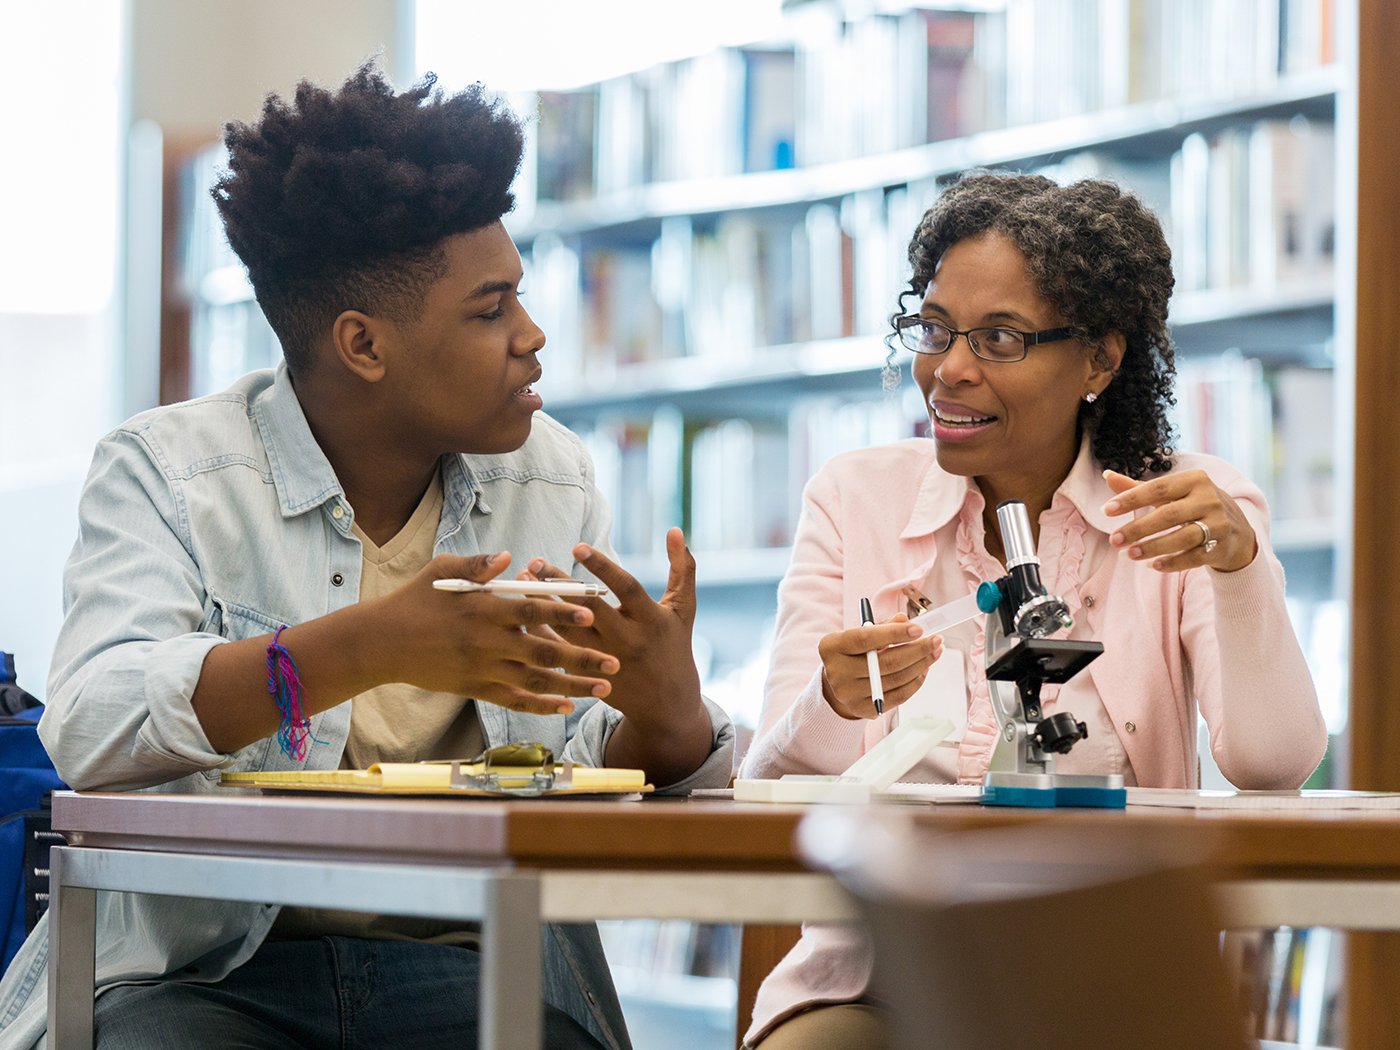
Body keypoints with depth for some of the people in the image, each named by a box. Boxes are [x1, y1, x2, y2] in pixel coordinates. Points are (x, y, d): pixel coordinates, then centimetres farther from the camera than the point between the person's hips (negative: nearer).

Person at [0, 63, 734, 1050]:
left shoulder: (554, 481, 12)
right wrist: (366, 650, -30)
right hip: (206, 969, -4)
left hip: (479, 966, 4)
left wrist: (667, 715, -16)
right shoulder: (167, 470, -1)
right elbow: (91, 726, -18)